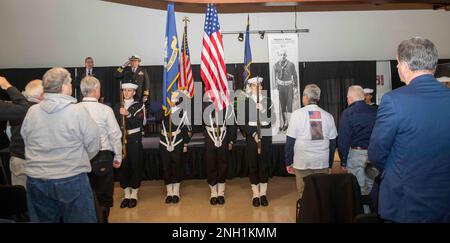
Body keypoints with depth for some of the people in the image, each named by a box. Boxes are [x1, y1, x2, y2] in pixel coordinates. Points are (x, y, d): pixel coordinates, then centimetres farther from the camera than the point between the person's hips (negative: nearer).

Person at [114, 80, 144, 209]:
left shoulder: (139, 105, 2)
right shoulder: (118, 106, 13)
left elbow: (138, 123, -11)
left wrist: (128, 114, -25)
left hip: (134, 141, -3)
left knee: (135, 166, 0)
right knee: (122, 166, 3)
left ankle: (134, 195, 12)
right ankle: (126, 194, 16)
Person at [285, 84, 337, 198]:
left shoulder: (297, 114, -5)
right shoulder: (328, 116, 5)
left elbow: (290, 141, -4)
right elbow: (333, 143, 9)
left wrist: (288, 163, 5)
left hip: (302, 163, -3)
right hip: (323, 163, 3)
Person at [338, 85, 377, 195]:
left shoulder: (348, 113, -9)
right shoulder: (375, 111, 3)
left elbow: (343, 139, -10)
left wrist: (343, 161, -4)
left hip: (356, 153, -4)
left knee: (358, 188, 4)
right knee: (371, 185, 15)